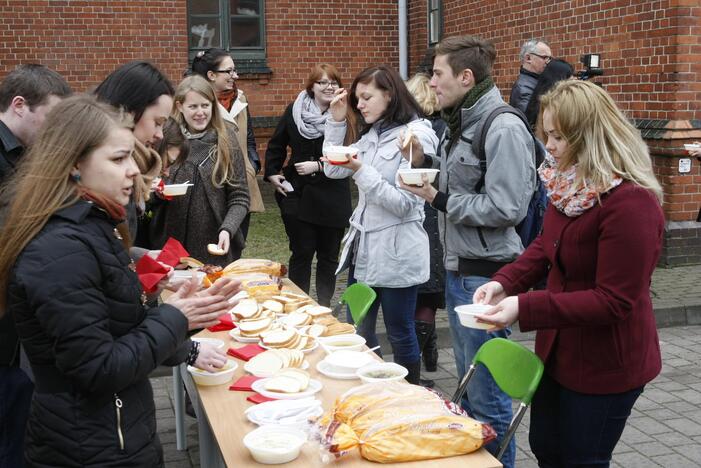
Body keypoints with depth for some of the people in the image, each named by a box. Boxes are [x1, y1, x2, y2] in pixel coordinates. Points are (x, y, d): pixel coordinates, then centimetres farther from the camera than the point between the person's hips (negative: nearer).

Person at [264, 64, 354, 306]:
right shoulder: (294, 111, 4)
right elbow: (276, 145, 15)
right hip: (297, 194, 1)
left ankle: (325, 308, 21)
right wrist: (272, 173, 5)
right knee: (301, 252, 5)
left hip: (332, 196, -1)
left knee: (328, 255, 10)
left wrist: (319, 166, -17)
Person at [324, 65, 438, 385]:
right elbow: (333, 170, 11)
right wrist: (337, 121, 4)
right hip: (363, 247, 8)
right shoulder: (371, 134, 11)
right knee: (357, 333, 16)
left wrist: (362, 171, -22)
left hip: (395, 253, -8)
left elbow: (404, 204, -18)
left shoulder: (416, 135, -14)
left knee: (400, 335, 7)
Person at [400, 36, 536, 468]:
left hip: (484, 274, -9)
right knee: (468, 381, 20)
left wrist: (438, 198, -15)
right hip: (458, 268, 9)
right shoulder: (463, 123, 10)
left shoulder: (504, 129, -17)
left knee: (487, 393, 1)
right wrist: (426, 162, 3)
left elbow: (505, 208, -22)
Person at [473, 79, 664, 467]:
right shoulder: (570, 184, 1)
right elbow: (545, 246, 12)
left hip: (607, 364, -8)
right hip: (559, 349, 9)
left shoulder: (632, 203, -27)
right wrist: (503, 282, -7)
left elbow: (614, 301, -26)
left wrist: (525, 308, -30)